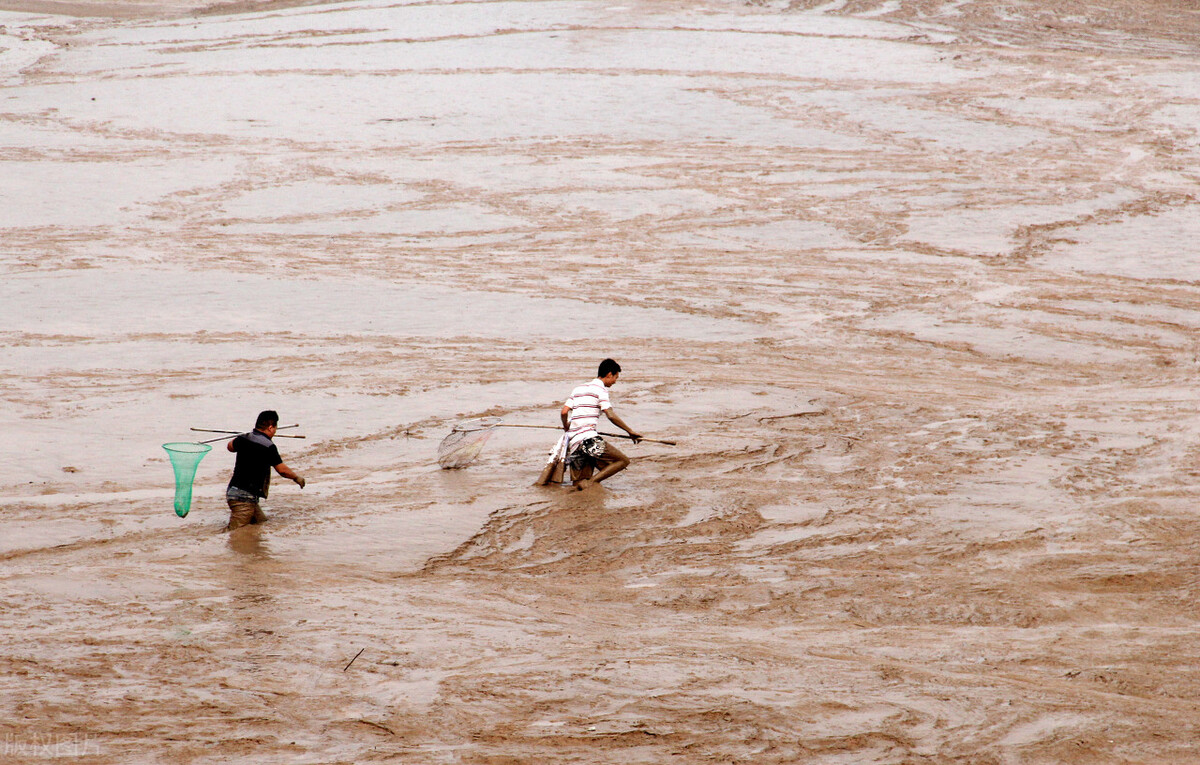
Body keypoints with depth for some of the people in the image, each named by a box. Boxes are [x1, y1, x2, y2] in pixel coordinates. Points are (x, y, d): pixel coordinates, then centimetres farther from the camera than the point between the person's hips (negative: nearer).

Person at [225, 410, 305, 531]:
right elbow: (282, 470, -8)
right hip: (244, 497, -9)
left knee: (262, 522, 15)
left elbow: (230, 446, 30)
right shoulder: (268, 446, -14)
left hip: (233, 491, 9)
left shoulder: (244, 439, 7)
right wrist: (297, 478, 10)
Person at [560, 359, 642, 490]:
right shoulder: (600, 389, -1)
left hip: (574, 442, 8)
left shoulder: (578, 389, 22)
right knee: (623, 461, -3)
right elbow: (611, 416, -10)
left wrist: (567, 428, 34)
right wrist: (630, 432, -3)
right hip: (589, 439, -8)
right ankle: (592, 481, -16)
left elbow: (564, 412, 15)